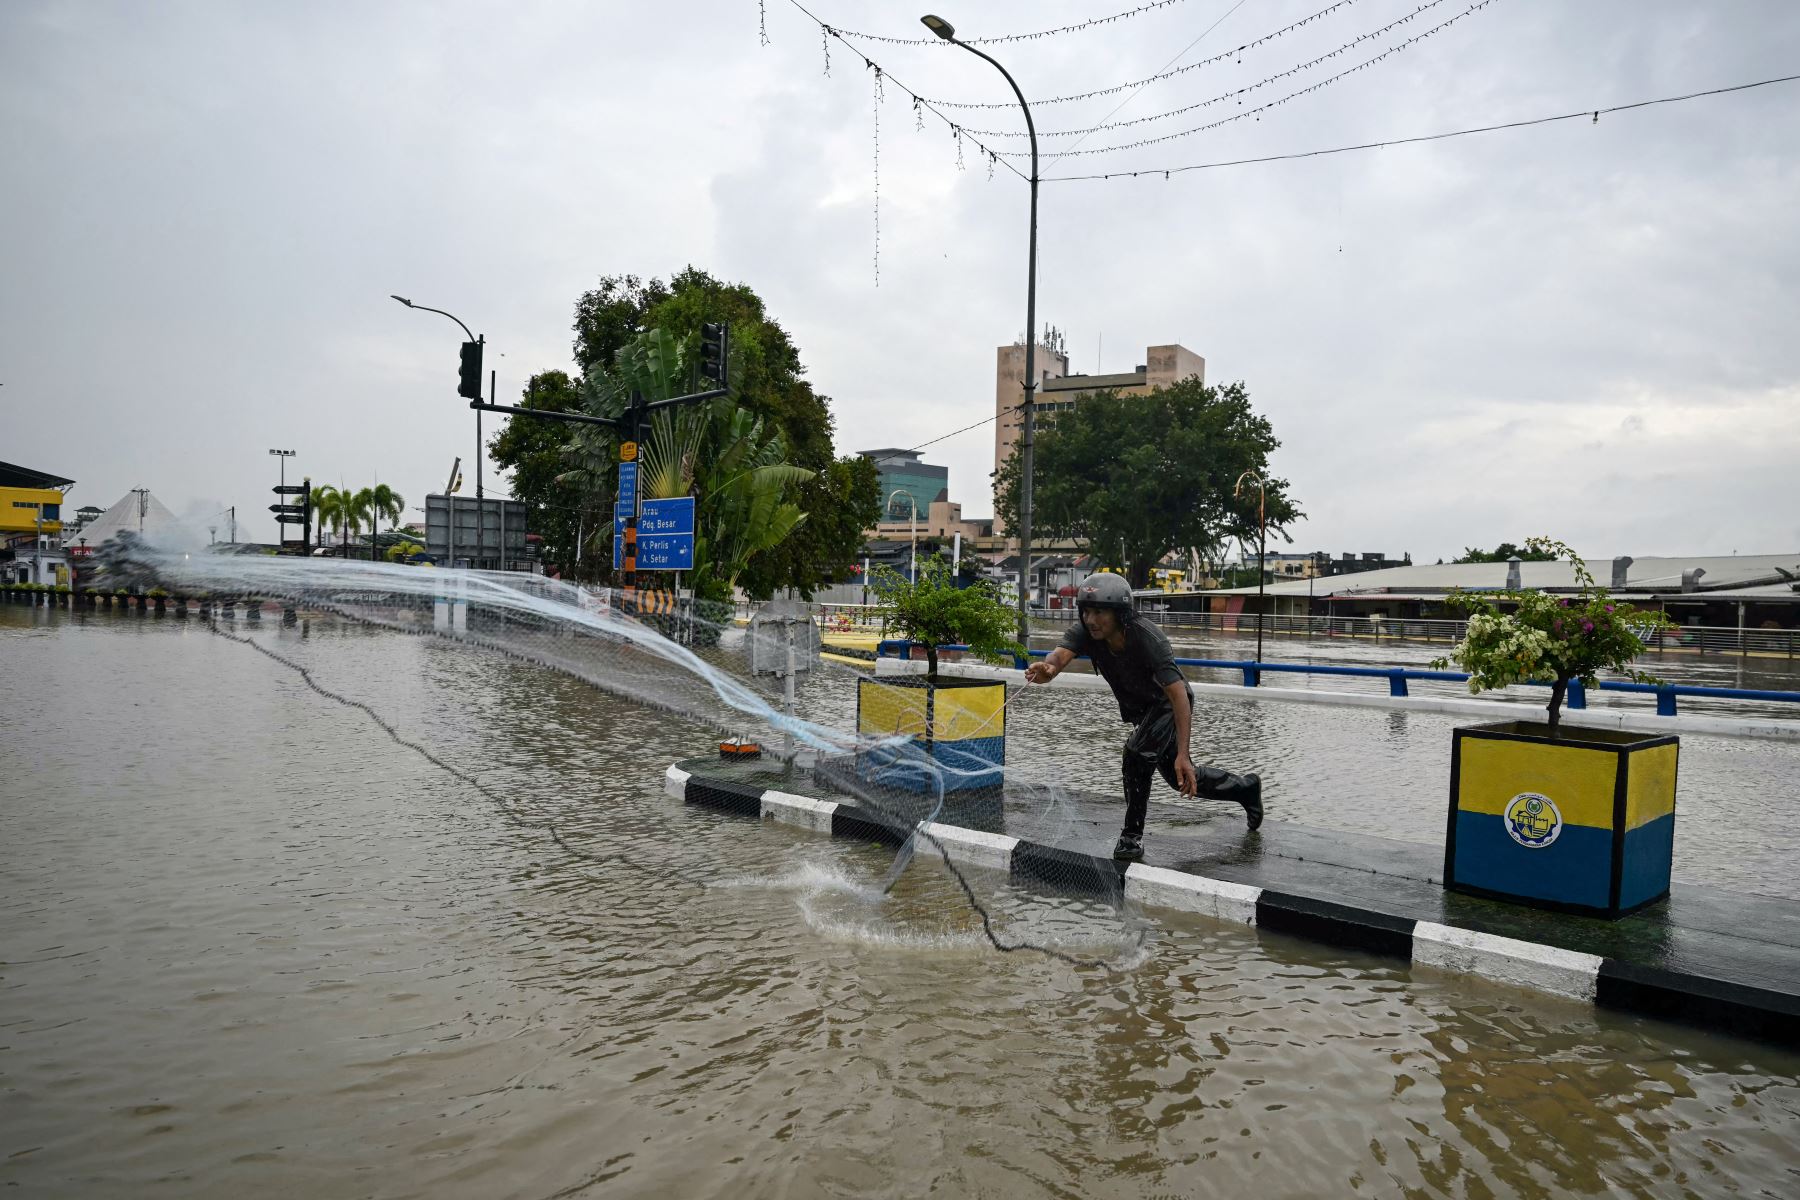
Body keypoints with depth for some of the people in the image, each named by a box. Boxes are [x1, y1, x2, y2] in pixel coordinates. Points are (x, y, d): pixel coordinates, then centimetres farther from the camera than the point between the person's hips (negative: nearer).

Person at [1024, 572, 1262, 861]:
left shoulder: (1147, 639, -37)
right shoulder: (1085, 633, -23)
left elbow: (1179, 695, -40)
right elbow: (1061, 654, -43)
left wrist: (1182, 754, -47)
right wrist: (1047, 669, -69)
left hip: (1169, 704, -6)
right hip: (1138, 708, 6)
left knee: (1138, 752, -30)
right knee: (1179, 778, 18)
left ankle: (1132, 836, -12)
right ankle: (1246, 788, 43)